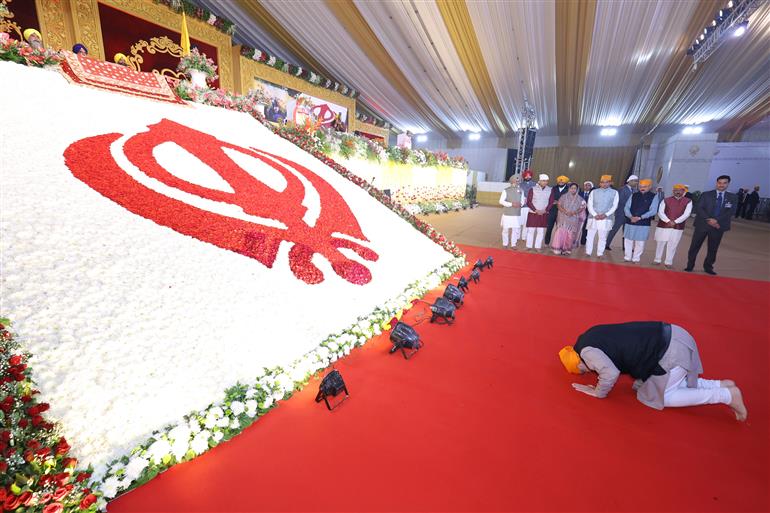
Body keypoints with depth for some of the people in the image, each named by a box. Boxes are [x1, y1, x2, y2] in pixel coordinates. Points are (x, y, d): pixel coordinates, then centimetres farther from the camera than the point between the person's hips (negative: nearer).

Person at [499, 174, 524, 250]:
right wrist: (511, 204, -18)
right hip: (507, 214, -3)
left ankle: (513, 244, 17)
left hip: (517, 214, 3)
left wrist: (520, 204, -9)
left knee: (515, 229, 4)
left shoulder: (520, 190, 8)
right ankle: (505, 244, 21)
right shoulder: (506, 190, -4)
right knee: (506, 229, 5)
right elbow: (501, 201, -8)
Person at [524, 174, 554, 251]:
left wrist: (545, 210, -10)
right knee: (531, 230, 1)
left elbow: (551, 202, 4)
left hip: (544, 214, 2)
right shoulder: (533, 189, -3)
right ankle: (529, 246, 10)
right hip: (533, 213, -2)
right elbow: (529, 202, -5)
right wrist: (536, 210, -13)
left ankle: (538, 246, 12)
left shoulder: (550, 190, 3)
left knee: (541, 231, 4)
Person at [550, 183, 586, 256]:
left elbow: (581, 208, 3)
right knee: (560, 232, -10)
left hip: (573, 220, 1)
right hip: (563, 218, -1)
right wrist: (565, 212, -17)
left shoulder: (580, 199, 7)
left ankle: (567, 249, 7)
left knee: (570, 234, 0)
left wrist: (574, 213, -15)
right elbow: (558, 205, -1)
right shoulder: (563, 196, 5)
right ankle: (558, 249, -5)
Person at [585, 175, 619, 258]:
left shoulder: (614, 192, 7)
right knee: (590, 236, 2)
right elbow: (590, 205, 2)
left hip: (606, 219, -1)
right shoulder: (594, 192, 7)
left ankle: (600, 253, 7)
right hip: (593, 218, 1)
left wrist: (606, 214, -12)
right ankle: (588, 252, 10)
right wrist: (595, 215, -11)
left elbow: (614, 206, 2)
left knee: (603, 237, 1)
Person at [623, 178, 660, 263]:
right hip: (630, 222, 2)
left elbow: (653, 210, -7)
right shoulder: (634, 195, 8)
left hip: (644, 224, -2)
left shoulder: (654, 196, 1)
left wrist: (640, 217, -16)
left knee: (640, 242, 3)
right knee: (628, 240, 7)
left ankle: (636, 259, 13)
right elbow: (626, 207, 5)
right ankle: (627, 257, 19)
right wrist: (631, 216, -13)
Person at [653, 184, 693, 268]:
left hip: (678, 228, 0)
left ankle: (668, 262, 11)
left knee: (672, 245, 2)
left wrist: (675, 222, -15)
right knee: (660, 243, 5)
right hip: (663, 226, 0)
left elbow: (686, 214, -5)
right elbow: (660, 212, -4)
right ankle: (657, 260, 17)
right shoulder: (666, 200, 5)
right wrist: (668, 221, -16)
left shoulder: (688, 202, 4)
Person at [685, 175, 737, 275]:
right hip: (702, 225, -1)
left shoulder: (732, 197, 8)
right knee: (695, 246, 1)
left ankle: (708, 267, 18)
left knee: (713, 248, 7)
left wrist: (717, 221, -17)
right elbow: (698, 208, -6)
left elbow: (730, 212, -2)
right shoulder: (706, 194, 3)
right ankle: (690, 265, 10)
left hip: (718, 226, 2)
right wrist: (708, 220, -16)